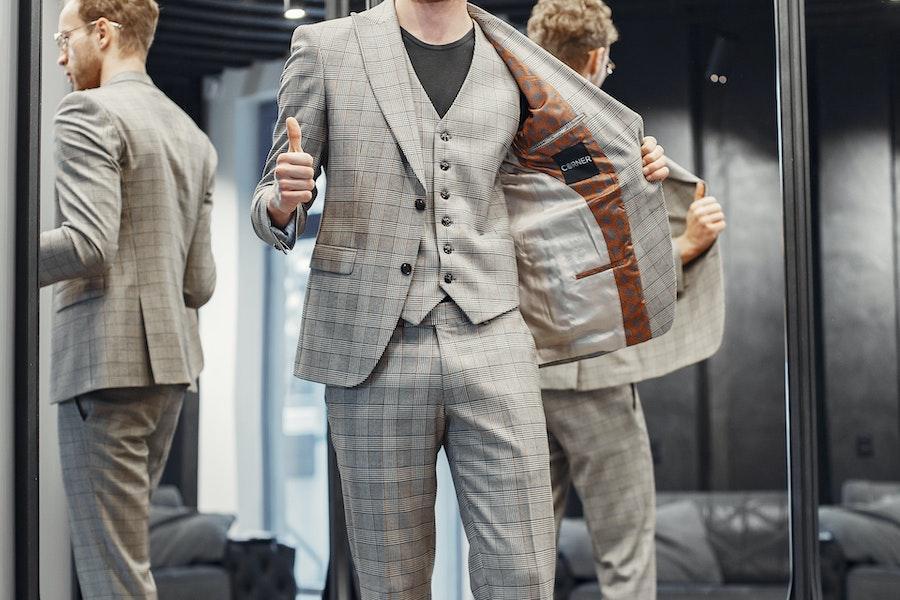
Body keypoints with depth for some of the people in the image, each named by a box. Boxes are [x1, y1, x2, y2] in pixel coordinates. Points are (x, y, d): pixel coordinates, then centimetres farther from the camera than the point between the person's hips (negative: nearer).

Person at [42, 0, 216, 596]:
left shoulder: (89, 112, -7)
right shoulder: (193, 135, 16)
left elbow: (88, 244, -20)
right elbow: (200, 281, 14)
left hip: (105, 358, -8)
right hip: (170, 361, 8)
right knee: (120, 545, 16)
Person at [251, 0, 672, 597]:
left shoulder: (511, 67, 11)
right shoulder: (326, 49, 4)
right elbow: (275, 215, 6)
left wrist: (629, 172, 14)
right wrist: (284, 197, -18)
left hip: (491, 348, 2)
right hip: (374, 354, -2)